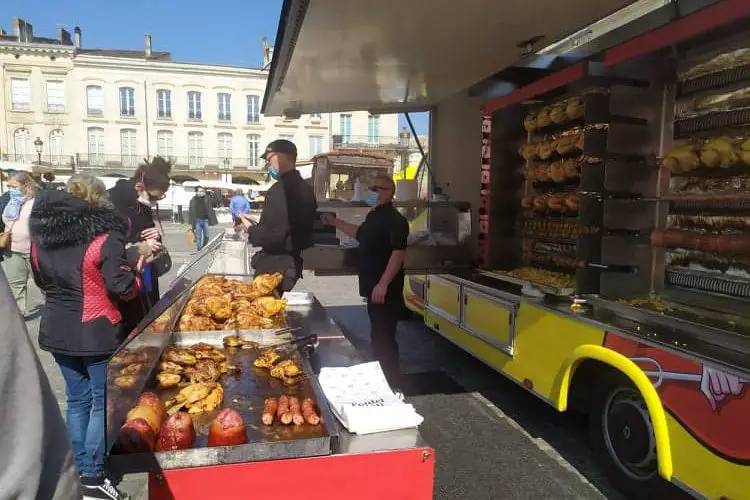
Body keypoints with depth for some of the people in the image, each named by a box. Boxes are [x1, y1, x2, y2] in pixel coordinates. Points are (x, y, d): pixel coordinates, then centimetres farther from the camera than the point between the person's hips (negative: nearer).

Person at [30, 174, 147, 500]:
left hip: (57, 330, 6)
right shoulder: (103, 236, -18)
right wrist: (136, 269, 0)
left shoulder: (41, 234, 3)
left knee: (77, 399, 18)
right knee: (103, 402, 7)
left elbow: (41, 281, 17)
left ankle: (79, 472, 28)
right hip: (97, 332, -6)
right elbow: (122, 289, -18)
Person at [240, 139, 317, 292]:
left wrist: (251, 230, -7)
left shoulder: (280, 189, -20)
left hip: (276, 265, -9)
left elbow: (274, 234, -25)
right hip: (294, 261, 9)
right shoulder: (304, 187, 9)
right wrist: (257, 225, 17)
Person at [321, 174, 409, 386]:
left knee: (384, 338, -5)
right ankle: (384, 379, 31)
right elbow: (360, 234, 34)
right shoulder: (374, 216, 16)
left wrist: (383, 284, -30)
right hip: (374, 288, 10)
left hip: (386, 291, -10)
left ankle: (392, 384, 7)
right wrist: (335, 222, 34)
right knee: (378, 336, 18)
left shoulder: (394, 219, -17)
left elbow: (399, 252, -25)